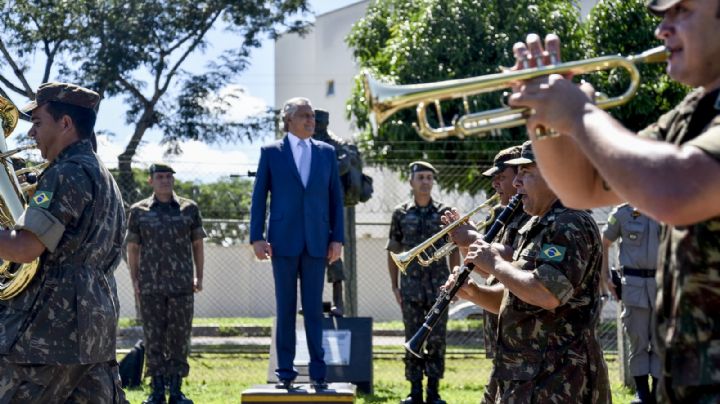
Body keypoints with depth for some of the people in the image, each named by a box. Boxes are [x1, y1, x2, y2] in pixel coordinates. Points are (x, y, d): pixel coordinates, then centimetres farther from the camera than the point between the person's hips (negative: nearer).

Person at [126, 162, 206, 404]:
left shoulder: (189, 209, 8)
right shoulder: (139, 211, 6)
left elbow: (197, 245, 11)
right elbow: (132, 248, 8)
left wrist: (199, 276, 4)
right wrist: (134, 280, 1)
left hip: (181, 285, 1)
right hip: (150, 286, 0)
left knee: (179, 338, 2)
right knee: (153, 338, 1)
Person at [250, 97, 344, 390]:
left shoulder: (326, 152, 9)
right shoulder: (271, 153, 3)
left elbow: (336, 198, 9)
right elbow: (259, 196, 2)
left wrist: (337, 238, 2)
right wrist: (257, 238, -6)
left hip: (316, 242, 1)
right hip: (283, 242, -1)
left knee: (314, 308, 1)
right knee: (285, 308, 2)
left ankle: (318, 372, 4)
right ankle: (285, 371, 6)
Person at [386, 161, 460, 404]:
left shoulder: (444, 213, 4)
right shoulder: (401, 214, 4)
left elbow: (454, 250, 7)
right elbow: (393, 252, 8)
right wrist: (394, 286, 3)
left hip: (439, 287, 0)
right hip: (411, 287, 0)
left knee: (437, 340, 1)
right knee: (413, 340, 3)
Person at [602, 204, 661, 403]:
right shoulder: (622, 213, 2)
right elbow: (604, 244, 12)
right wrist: (605, 276, 5)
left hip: (662, 282, 1)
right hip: (634, 285, -1)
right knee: (638, 340, 2)